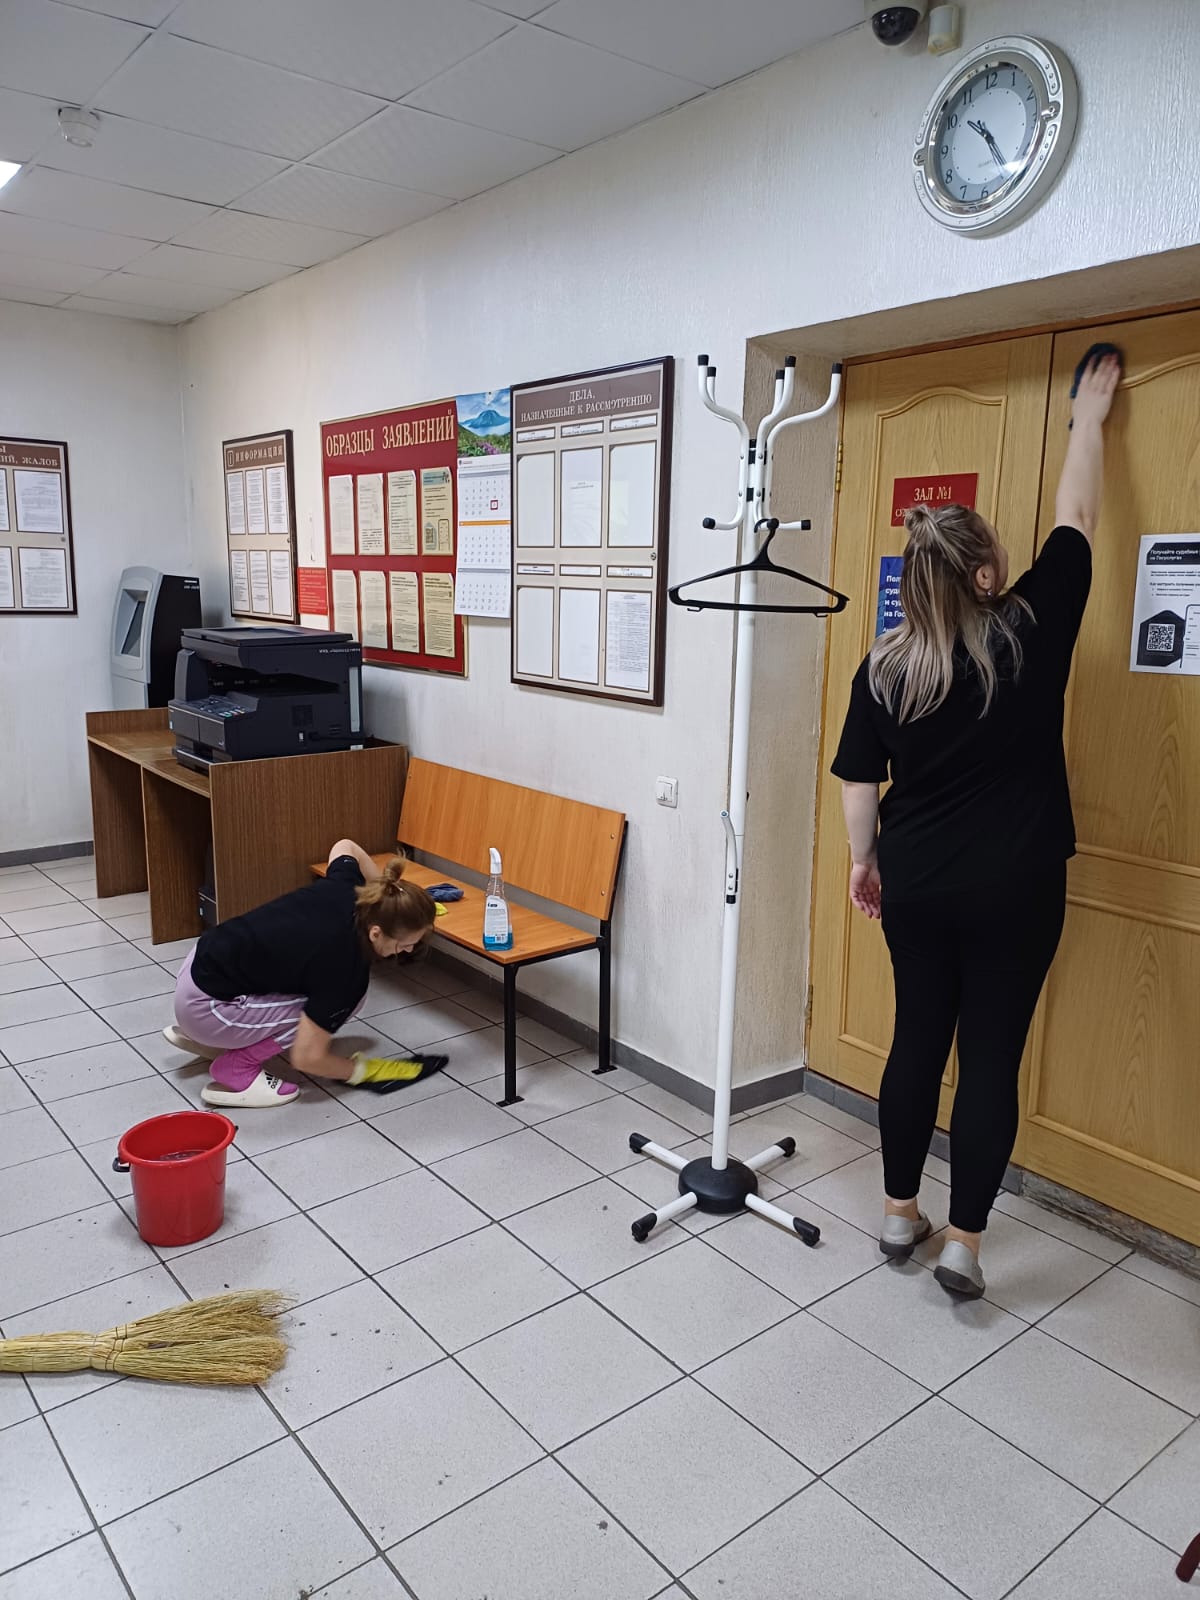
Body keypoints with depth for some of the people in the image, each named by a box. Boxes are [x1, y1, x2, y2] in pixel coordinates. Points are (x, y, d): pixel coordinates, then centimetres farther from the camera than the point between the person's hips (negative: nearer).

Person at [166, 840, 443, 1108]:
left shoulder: (347, 890, -8)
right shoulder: (345, 966, -26)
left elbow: (345, 847, 18)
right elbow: (307, 1058, -18)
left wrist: (386, 894, 15)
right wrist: (363, 1070, -3)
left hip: (206, 956, 8)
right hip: (205, 1005, -8)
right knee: (342, 999, -10)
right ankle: (236, 1070, -2)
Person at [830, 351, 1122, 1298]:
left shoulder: (884, 668, -5)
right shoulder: (1032, 634, -10)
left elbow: (859, 783, 0)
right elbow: (1076, 522, 4)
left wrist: (864, 861, 15)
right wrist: (1089, 420, 18)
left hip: (916, 887, 3)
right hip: (1012, 890, -2)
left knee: (918, 1041, 14)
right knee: (991, 1056, 7)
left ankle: (900, 1214, 28)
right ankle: (964, 1242, 15)